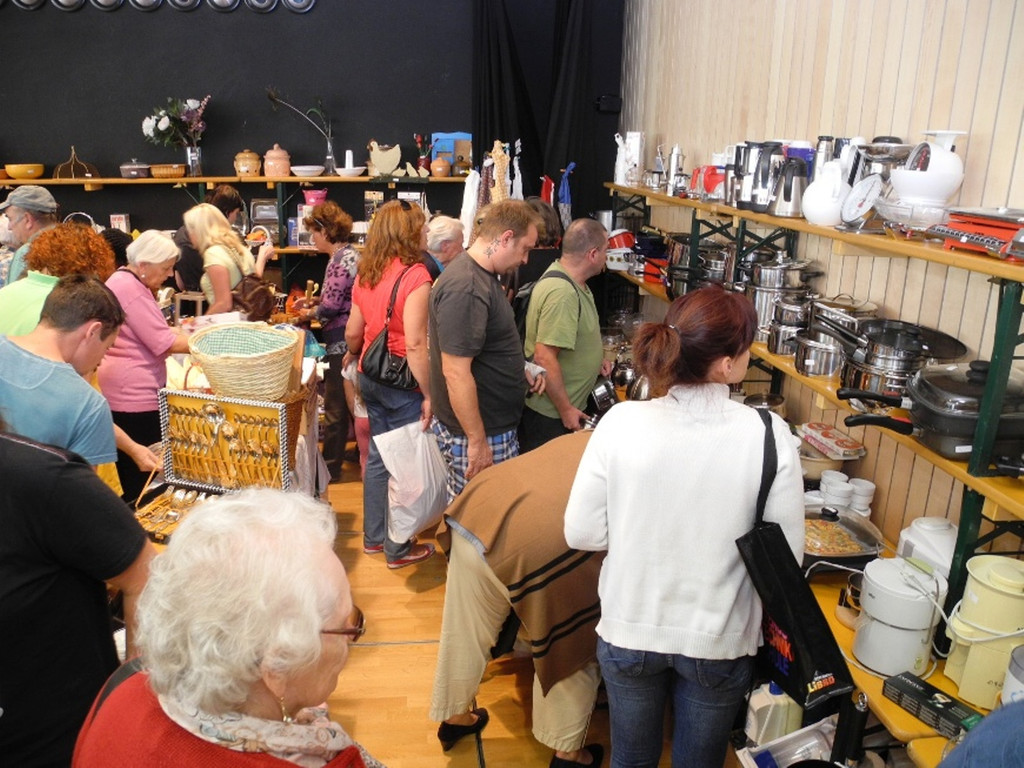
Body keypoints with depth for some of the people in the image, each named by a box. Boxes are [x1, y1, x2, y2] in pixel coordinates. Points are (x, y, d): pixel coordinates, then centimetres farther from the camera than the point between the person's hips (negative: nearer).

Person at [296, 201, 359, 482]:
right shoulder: (349, 254, 12)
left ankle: (331, 467, 12)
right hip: (351, 342, 10)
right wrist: (315, 302, 11)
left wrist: (309, 314, -2)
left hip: (341, 344, -10)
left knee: (335, 406, 1)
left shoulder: (342, 260, -18)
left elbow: (331, 305, -20)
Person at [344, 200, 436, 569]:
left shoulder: (366, 274, 5)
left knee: (378, 457, 19)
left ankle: (374, 537, 32)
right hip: (402, 382, -8)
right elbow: (415, 344, -24)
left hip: (371, 377, 8)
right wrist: (429, 395, -18)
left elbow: (353, 332, 11)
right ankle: (398, 549, 18)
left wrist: (354, 354, 32)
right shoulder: (415, 275, -18)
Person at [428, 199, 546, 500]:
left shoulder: (482, 274, 9)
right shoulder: (465, 288, -24)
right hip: (481, 433, -10)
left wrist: (520, 371, 10)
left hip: (498, 425, 10)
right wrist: (477, 441, -21)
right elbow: (455, 372, -26)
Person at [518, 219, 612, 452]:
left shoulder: (573, 283, 6)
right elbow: (545, 358, -29)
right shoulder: (562, 293, -27)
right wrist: (566, 410, -22)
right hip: (550, 413, -9)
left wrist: (595, 358, 11)